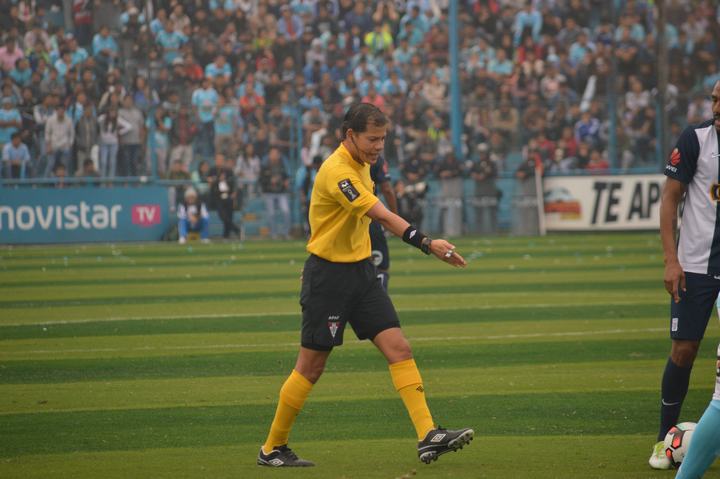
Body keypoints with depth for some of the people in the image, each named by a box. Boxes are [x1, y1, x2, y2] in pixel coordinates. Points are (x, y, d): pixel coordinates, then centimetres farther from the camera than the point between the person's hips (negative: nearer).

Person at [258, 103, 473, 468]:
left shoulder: (361, 164, 8)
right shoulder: (337, 170, -22)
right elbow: (384, 217, -31)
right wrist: (426, 243, -39)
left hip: (360, 271, 8)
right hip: (328, 274, -8)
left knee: (399, 348, -5)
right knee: (311, 366, 0)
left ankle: (428, 436, -11)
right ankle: (272, 449, 14)